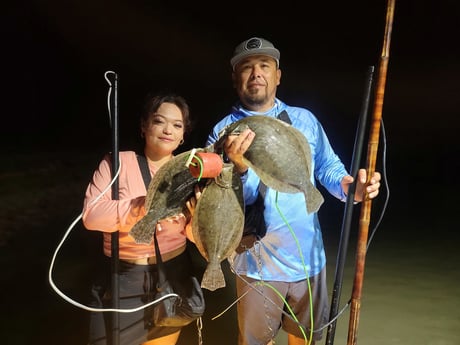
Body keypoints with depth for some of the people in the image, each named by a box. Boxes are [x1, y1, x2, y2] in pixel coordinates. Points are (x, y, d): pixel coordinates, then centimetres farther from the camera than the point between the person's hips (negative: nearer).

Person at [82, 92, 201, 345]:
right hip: (123, 279, -3)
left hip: (173, 276, 3)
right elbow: (91, 215, -20)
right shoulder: (117, 162, -8)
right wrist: (147, 206, -33)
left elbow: (193, 235, -2)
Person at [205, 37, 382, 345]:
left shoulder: (305, 119, 1)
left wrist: (349, 187, -17)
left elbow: (328, 166, 5)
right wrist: (239, 167, -35)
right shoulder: (223, 132, -9)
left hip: (308, 257, 3)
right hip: (258, 265, -2)